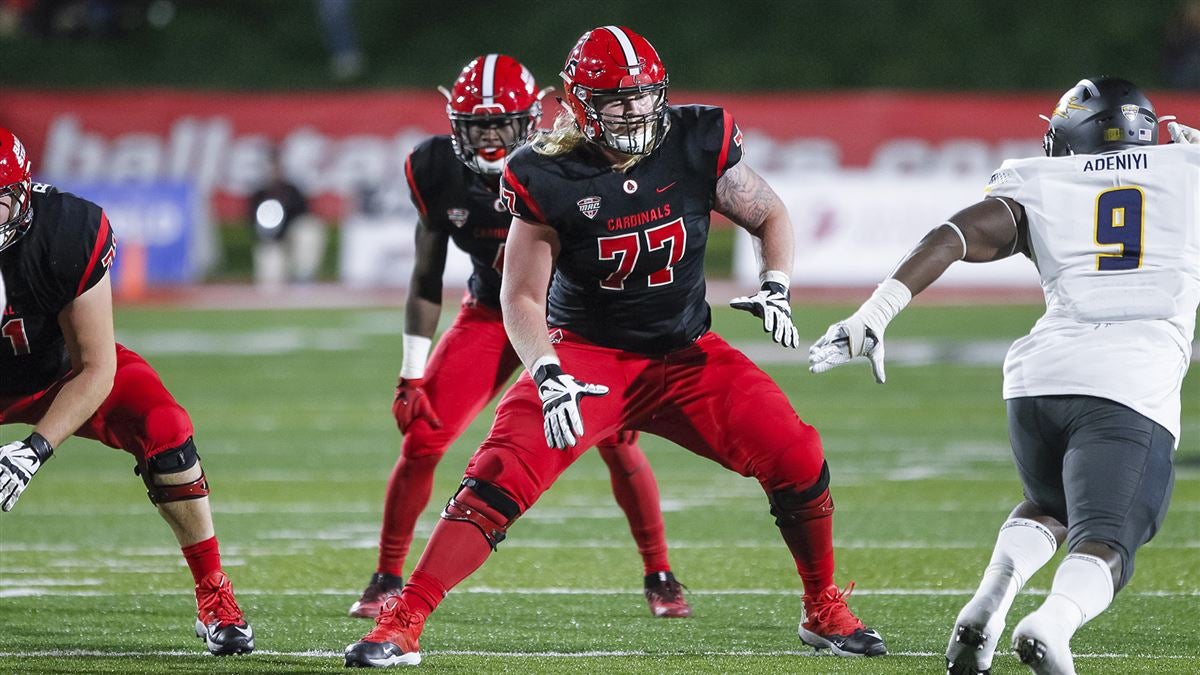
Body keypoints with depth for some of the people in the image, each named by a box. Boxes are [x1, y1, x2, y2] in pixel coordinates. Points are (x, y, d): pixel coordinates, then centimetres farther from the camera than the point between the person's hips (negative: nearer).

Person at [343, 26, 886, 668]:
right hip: (590, 354, -2)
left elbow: (770, 217, 6)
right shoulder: (547, 178, -14)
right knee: (498, 480, -22)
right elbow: (522, 297, -9)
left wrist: (775, 287, -13)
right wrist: (546, 376, -25)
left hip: (688, 355, 3)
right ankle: (400, 624, -17)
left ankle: (824, 612, 12)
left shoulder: (698, 144, -9)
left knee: (797, 463, -11)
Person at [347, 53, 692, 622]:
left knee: (617, 441, -15)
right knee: (421, 440, -10)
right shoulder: (439, 173, -16)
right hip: (489, 314, 2)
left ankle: (660, 577, 4)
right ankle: (387, 579, 7)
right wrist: (411, 376, -6)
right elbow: (426, 281, -4)